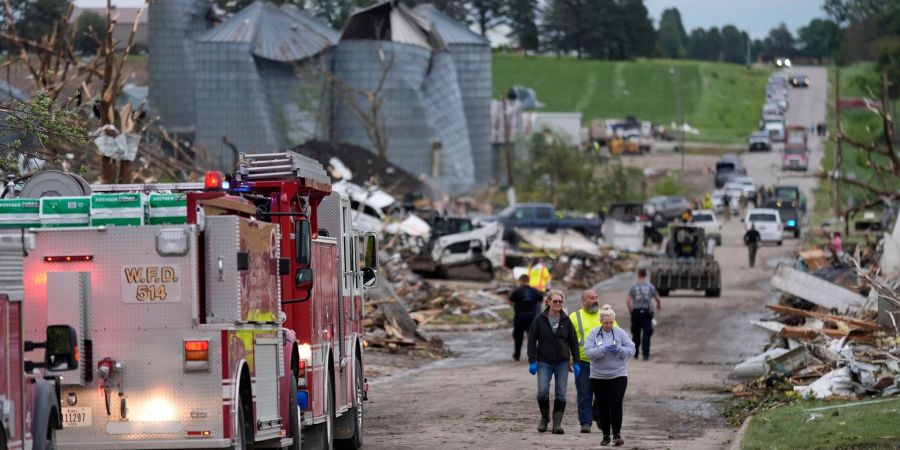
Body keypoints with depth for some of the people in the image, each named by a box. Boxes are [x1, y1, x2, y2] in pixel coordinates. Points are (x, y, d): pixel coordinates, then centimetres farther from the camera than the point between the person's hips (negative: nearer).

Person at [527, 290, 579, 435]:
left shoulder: (566, 321, 5)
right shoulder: (540, 319, -1)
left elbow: (574, 342, 9)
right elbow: (531, 340, 0)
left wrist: (576, 363, 3)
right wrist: (532, 361, -8)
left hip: (562, 363, 2)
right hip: (544, 362, -2)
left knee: (561, 394, -2)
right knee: (542, 391, -11)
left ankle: (557, 423, 2)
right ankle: (545, 417, 12)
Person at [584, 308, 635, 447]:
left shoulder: (620, 333, 1)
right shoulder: (593, 334, -1)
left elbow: (631, 349, 0)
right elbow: (588, 352, -11)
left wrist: (619, 350, -18)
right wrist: (603, 349, -24)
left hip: (618, 375, -1)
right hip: (598, 377, 1)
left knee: (616, 405, -11)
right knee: (602, 407, 6)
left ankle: (617, 434, -8)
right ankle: (605, 435, 17)